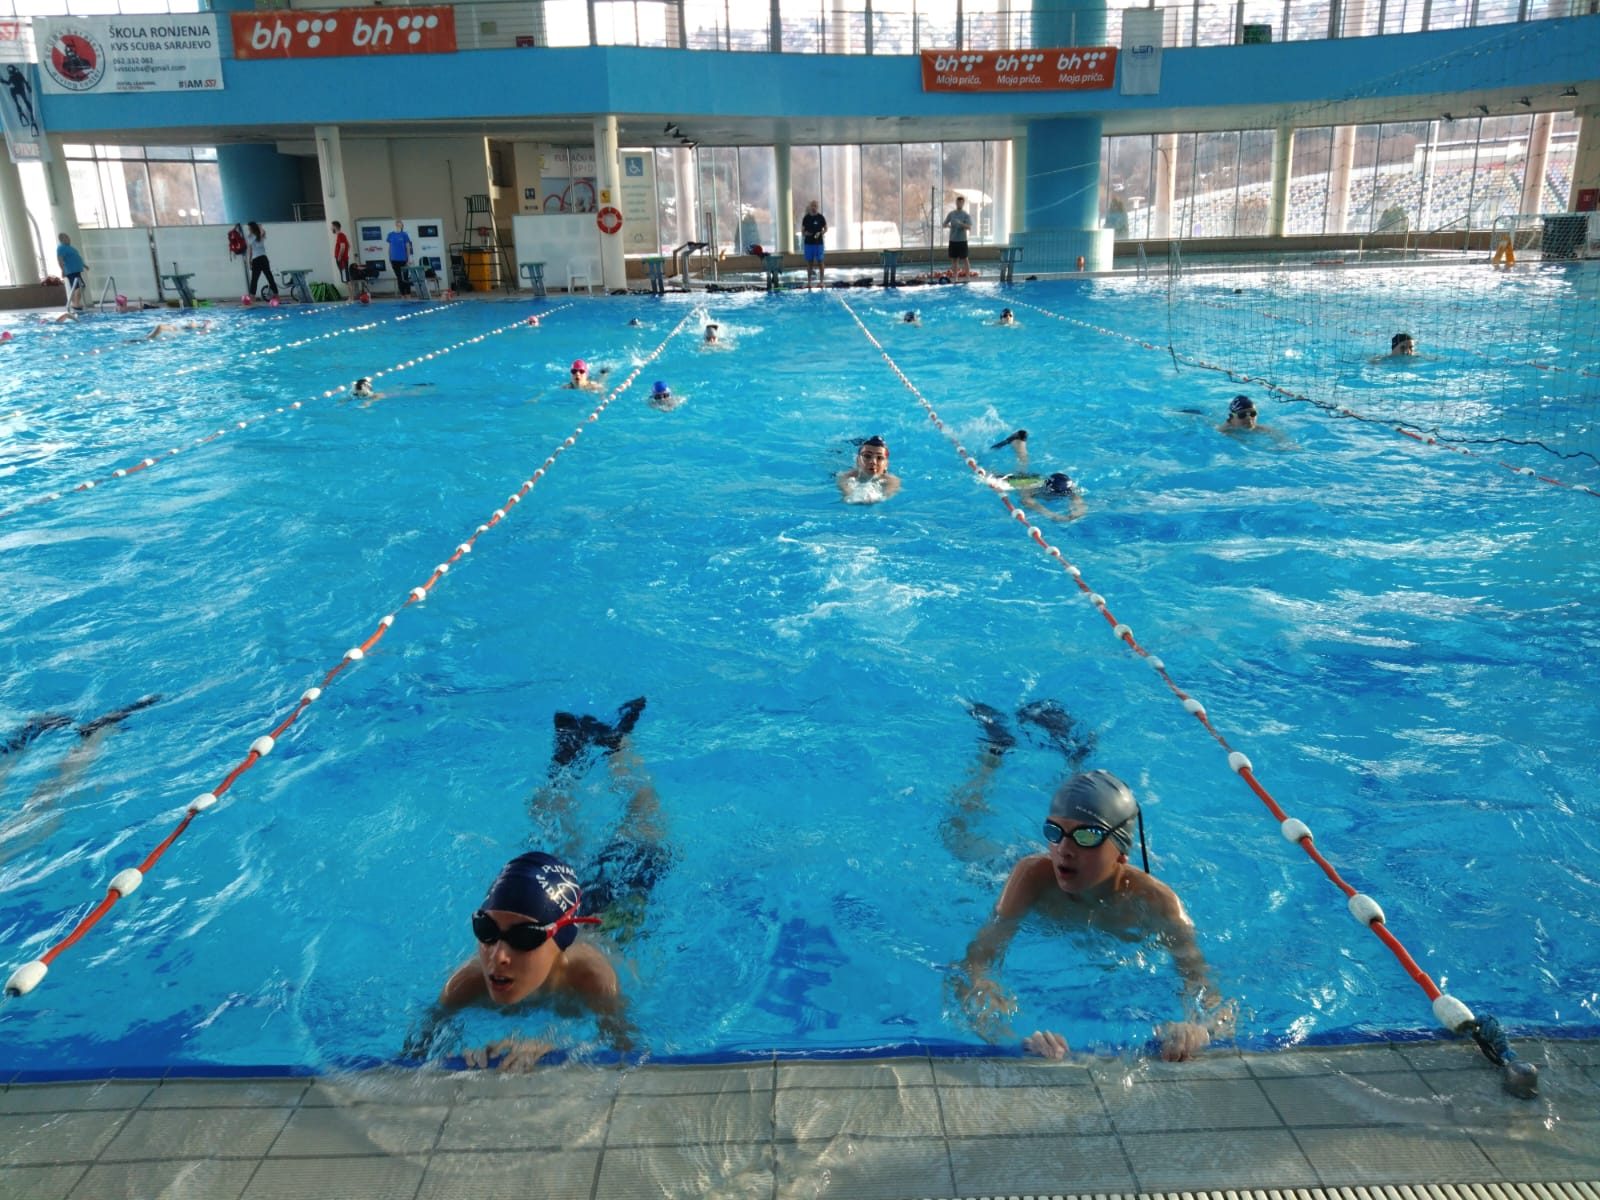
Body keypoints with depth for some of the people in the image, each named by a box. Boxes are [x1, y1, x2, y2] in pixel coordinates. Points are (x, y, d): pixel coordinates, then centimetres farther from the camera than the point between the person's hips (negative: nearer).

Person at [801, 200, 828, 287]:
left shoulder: (821, 217, -1)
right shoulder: (806, 218, 5)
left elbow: (826, 229, 3)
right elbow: (802, 230, 10)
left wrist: (820, 233, -16)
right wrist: (805, 233, -12)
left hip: (818, 243, -2)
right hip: (808, 243, 2)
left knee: (820, 262, -1)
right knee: (809, 262, 6)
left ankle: (821, 281, 3)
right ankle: (809, 282, 11)